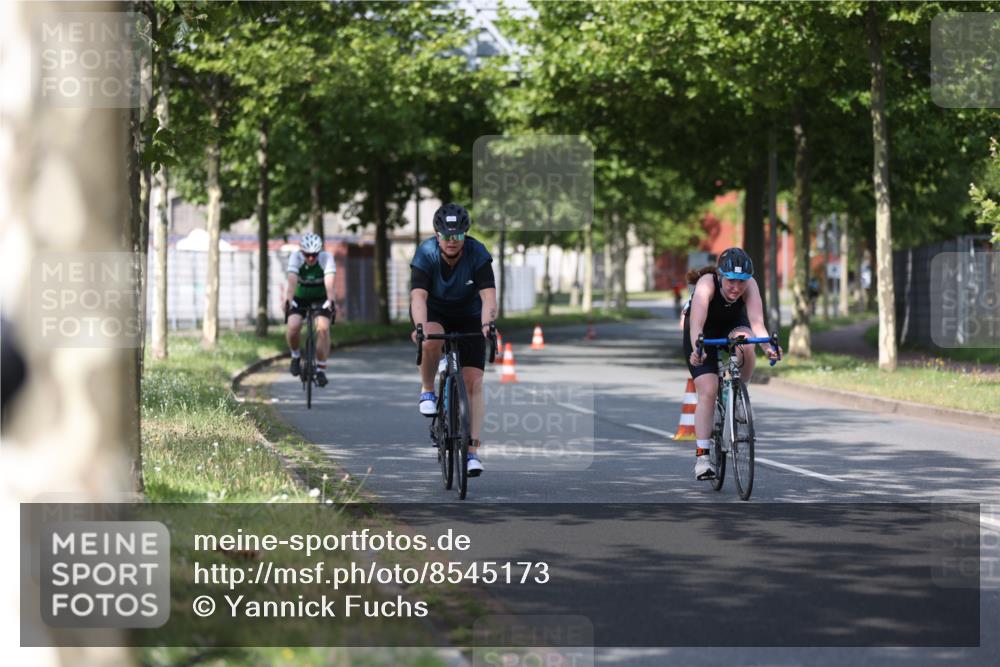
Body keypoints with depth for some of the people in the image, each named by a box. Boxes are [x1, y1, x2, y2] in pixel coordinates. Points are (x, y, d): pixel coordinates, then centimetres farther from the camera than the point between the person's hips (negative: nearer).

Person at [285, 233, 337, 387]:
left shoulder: (326, 258, -25)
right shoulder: (296, 257, -24)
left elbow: (329, 282, -38)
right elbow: (292, 281, -36)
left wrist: (331, 302, -53)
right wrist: (289, 301, -51)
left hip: (322, 299, 0)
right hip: (300, 298, 0)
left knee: (323, 328, -23)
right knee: (293, 327, -24)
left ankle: (321, 369, -11)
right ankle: (296, 356, 6)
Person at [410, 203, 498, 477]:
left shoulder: (478, 254, -24)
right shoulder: (425, 254, -25)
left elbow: (488, 295, -34)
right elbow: (418, 296, -35)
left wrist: (487, 324, -53)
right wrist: (420, 327, -53)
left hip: (468, 317, 1)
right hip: (434, 313, -1)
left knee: (473, 381, -12)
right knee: (431, 341, -37)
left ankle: (472, 451, -11)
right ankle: (427, 391, -8)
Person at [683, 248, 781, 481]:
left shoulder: (750, 285, -29)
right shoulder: (707, 284, -35)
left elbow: (757, 321, -40)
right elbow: (696, 323, -47)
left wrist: (768, 346, -60)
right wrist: (696, 350, -65)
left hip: (733, 327, 2)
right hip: (704, 335, -2)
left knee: (745, 342, -35)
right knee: (707, 391, -18)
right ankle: (702, 456, -15)